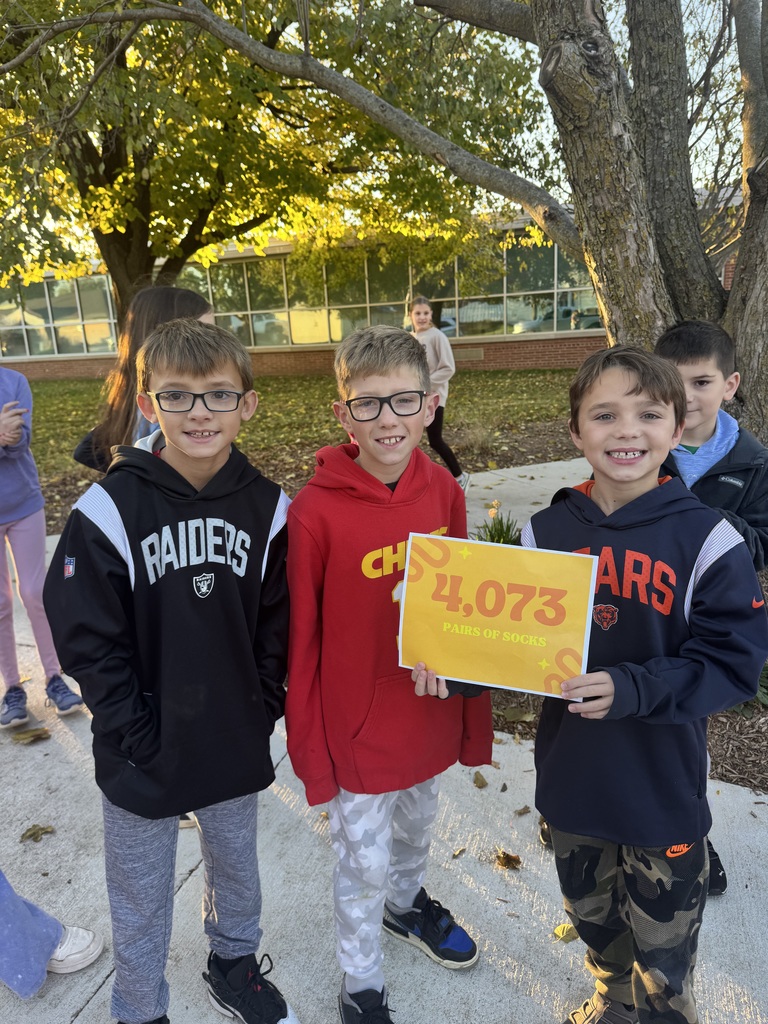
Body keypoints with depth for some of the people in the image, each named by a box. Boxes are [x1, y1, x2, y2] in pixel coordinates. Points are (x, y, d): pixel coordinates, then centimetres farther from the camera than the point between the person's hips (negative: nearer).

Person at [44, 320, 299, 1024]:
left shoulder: (266, 507, -8)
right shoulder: (110, 510, -17)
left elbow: (276, 622, 0)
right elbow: (88, 639, -13)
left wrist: (262, 710, -4)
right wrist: (136, 734, -13)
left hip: (236, 747, 3)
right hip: (144, 756, -2)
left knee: (237, 868, 26)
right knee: (141, 899, 20)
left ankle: (236, 965, 55)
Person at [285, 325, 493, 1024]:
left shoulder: (445, 492, -9)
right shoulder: (315, 512, -22)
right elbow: (301, 641, -14)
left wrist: (474, 720, 5)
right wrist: (309, 747, -8)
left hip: (431, 716, 5)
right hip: (357, 729, -4)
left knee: (416, 826, 29)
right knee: (364, 864, 16)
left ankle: (407, 902, 61)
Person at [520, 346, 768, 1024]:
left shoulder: (706, 538, -15)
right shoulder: (546, 533, -6)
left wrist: (633, 689, -31)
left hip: (664, 787, -3)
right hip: (571, 782, 4)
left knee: (663, 961, 18)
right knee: (594, 921, 28)